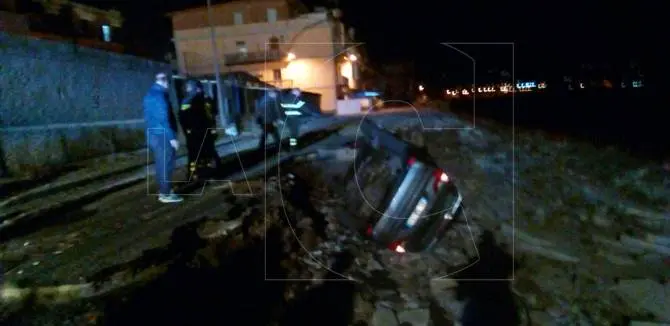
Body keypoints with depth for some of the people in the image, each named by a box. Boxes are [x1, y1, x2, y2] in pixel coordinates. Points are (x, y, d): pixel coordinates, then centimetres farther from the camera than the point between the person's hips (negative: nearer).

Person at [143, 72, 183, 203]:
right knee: (166, 165, -4)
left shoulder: (150, 94, 16)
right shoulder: (159, 95, -16)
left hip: (153, 135, 10)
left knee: (161, 164, 16)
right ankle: (166, 193, 1)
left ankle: (163, 191, 24)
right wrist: (172, 137, -20)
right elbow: (164, 119, -21)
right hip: (162, 136, -10)